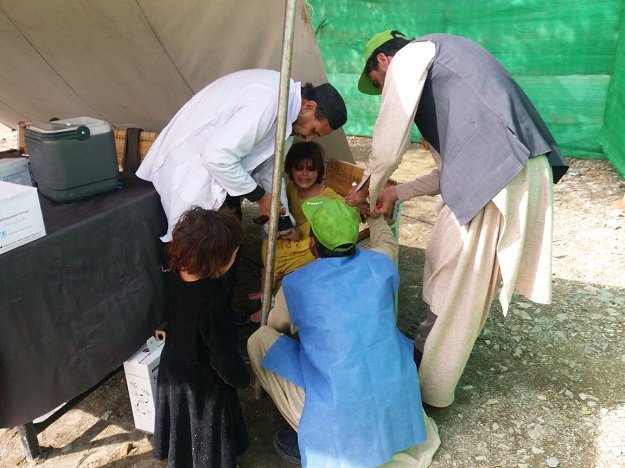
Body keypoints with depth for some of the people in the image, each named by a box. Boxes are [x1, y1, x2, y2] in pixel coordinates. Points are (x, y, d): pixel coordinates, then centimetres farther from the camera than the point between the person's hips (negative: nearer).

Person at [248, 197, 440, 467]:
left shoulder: (295, 285, -11)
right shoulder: (380, 262, -5)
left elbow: (277, 326, 13)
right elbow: (387, 240, 22)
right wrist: (374, 216, 39)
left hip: (343, 418, -4)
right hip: (399, 405, 5)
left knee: (260, 340, 6)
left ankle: (312, 435, 9)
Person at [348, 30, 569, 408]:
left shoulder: (411, 54, 4)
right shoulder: (442, 70, 30)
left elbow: (387, 147, -4)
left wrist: (368, 189, 15)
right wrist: (397, 193, 28)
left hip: (495, 176, -9)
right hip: (524, 171, 9)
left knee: (450, 283, 5)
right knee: (469, 281, 21)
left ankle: (429, 387, 22)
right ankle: (430, 352, 40)